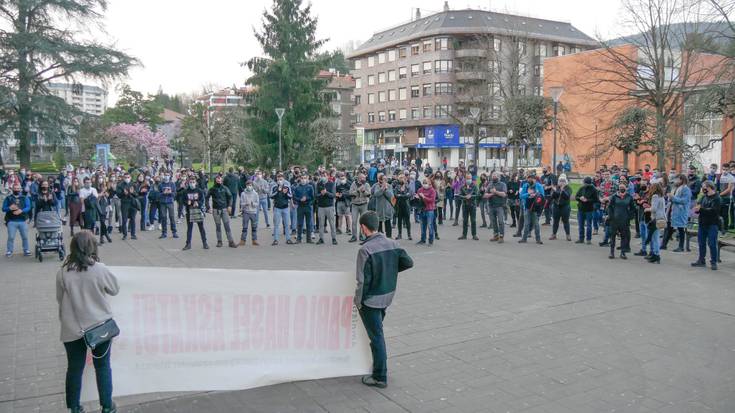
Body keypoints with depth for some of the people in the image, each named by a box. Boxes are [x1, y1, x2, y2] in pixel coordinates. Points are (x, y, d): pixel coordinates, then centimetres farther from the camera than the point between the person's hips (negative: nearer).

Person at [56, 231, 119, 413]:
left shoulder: (63, 273, -10)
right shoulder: (99, 269, -15)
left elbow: (60, 299, 2)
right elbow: (115, 289, 0)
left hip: (73, 329, 1)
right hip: (100, 326, -1)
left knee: (74, 368, 15)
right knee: (102, 367, 14)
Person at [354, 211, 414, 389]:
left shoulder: (365, 250, -22)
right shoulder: (393, 244, -3)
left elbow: (363, 280, -21)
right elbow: (409, 262, 4)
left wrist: (358, 301, -8)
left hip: (371, 300, -7)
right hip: (388, 296, 7)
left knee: (376, 337, 3)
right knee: (377, 332, 25)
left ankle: (380, 377, 12)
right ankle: (378, 368, 40)